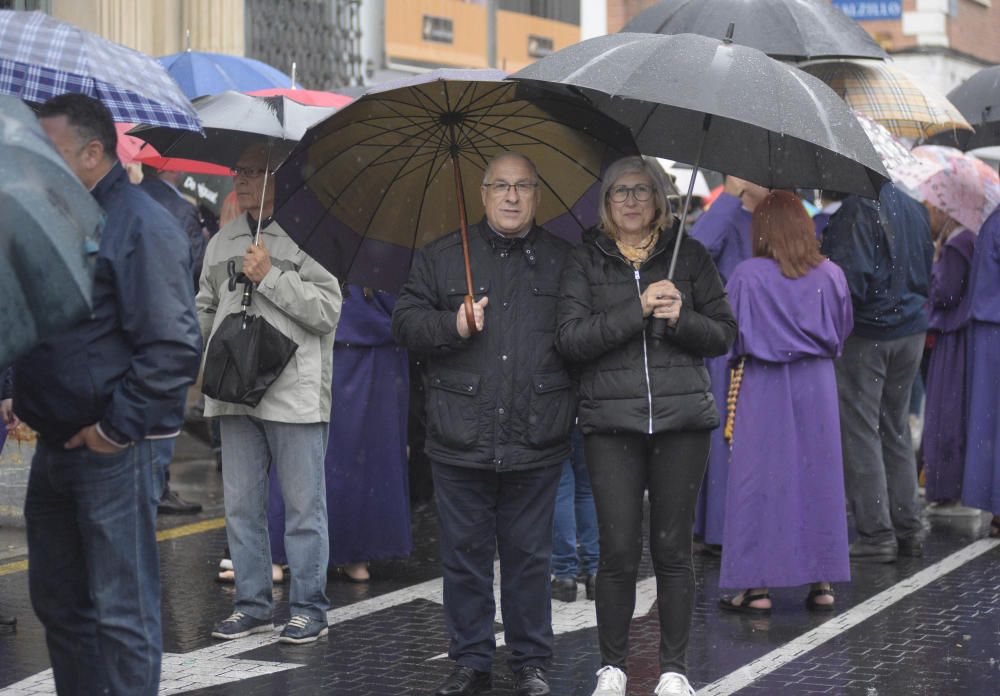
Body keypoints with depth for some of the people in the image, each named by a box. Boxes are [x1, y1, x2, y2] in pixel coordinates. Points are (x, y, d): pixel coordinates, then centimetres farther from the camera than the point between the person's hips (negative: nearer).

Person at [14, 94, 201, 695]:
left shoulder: (142, 226, -13)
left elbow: (174, 349, -19)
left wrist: (116, 428, -18)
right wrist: (24, 401, 10)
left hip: (113, 451, -9)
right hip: (56, 445, 9)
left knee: (121, 614, -2)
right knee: (57, 602, 16)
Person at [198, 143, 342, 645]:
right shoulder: (222, 242, 16)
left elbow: (328, 311, -13)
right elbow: (205, 308, 24)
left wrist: (270, 277, -14)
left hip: (295, 393, -6)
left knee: (303, 505, 1)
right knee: (240, 505, 10)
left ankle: (309, 608, 10)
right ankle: (252, 603, 20)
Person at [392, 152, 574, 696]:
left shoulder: (563, 260, 10)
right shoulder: (440, 258, 9)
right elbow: (405, 323, 6)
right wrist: (452, 326, -12)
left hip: (536, 442, 0)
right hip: (461, 441, 0)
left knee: (530, 555, 6)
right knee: (465, 554, 6)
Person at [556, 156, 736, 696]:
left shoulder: (688, 255, 9)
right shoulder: (586, 261, 6)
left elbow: (724, 335, 9)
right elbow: (570, 339, -6)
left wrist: (682, 318, -11)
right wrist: (637, 310, -14)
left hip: (682, 419, 1)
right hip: (611, 423, -1)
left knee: (673, 549, 5)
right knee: (618, 551, -3)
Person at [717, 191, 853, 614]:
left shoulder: (748, 276, -12)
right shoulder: (831, 275, -1)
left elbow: (728, 335, -5)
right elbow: (843, 330, 9)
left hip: (763, 388, -3)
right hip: (817, 386, 3)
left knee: (761, 480, 3)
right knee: (817, 474, 10)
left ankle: (759, 587, 4)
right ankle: (822, 583, 14)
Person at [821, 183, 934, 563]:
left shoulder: (858, 209, -18)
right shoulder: (915, 210, 8)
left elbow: (852, 279, -22)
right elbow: (927, 272, 18)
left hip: (865, 335, -8)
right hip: (911, 332, 8)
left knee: (859, 431, 0)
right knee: (896, 429, 17)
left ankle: (876, 533, -2)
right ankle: (908, 527, 20)